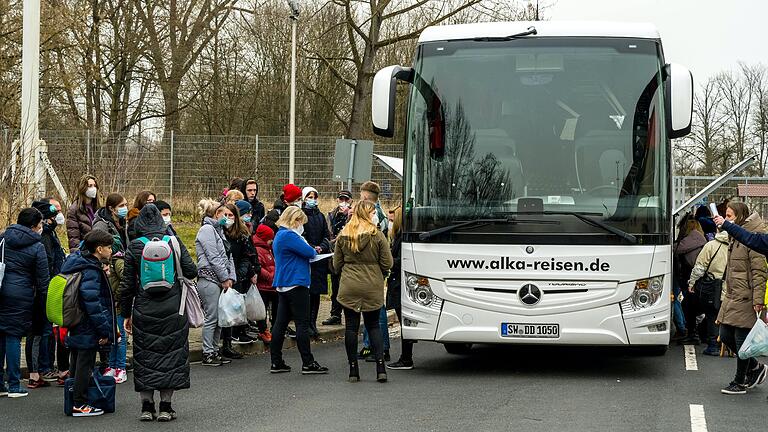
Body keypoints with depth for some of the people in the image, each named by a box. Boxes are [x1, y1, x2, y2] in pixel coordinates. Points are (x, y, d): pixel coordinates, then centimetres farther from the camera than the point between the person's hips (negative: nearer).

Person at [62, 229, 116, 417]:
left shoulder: (78, 262, 10)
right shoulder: (91, 271, -21)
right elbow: (92, 303, -25)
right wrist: (104, 329, -22)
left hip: (76, 327, 10)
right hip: (88, 329, -10)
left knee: (78, 363, 18)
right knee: (85, 364, -3)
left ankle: (74, 399, 28)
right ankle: (79, 404, 2)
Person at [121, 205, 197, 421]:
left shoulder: (134, 247, -2)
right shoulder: (174, 241, -1)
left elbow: (127, 284, 1)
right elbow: (191, 271, -2)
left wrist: (126, 314, 10)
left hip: (144, 312, 0)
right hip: (172, 309, 0)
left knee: (145, 356, 7)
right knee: (171, 353, 7)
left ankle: (147, 406, 7)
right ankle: (165, 407, 6)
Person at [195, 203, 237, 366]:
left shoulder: (220, 231, 22)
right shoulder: (207, 229, -7)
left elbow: (228, 257, 18)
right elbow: (213, 258, -14)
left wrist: (231, 278, 4)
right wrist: (225, 278, -11)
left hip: (221, 281, 9)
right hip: (209, 280, -9)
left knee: (219, 318, 10)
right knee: (212, 318, -8)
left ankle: (214, 350, 16)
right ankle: (208, 354, -4)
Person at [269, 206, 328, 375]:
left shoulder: (280, 235, 18)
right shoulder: (289, 235, -15)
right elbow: (309, 252, -18)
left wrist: (311, 251, 7)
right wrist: (313, 251, 5)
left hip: (283, 285, 10)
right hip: (295, 285, -10)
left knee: (281, 323, 8)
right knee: (302, 323, -6)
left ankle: (276, 362, 10)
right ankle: (308, 363, -4)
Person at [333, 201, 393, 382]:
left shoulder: (343, 236, 1)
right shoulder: (377, 235, -7)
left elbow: (337, 264, 6)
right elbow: (387, 263, -5)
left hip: (349, 288, 1)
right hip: (373, 288, -1)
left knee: (351, 327, 5)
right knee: (373, 325, 10)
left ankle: (353, 369, 6)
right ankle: (380, 366, 0)